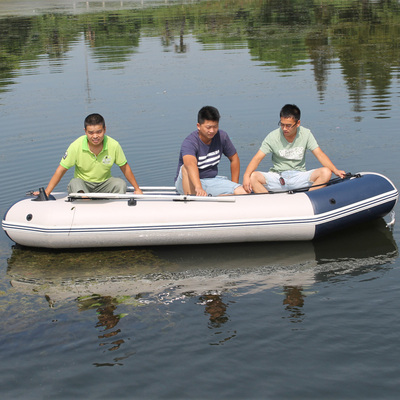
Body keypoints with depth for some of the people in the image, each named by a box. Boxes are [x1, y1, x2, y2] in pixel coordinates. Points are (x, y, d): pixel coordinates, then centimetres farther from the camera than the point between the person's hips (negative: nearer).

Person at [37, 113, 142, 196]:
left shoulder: (114, 145, -13)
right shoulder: (76, 146, -16)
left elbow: (125, 167, 2)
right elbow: (61, 170, -10)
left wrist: (137, 189, 5)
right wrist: (46, 193, -14)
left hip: (104, 184, 1)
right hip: (83, 183, -1)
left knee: (120, 183, -28)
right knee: (74, 183, -34)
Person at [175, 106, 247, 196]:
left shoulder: (222, 137, -5)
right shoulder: (189, 142, -24)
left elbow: (234, 158, 10)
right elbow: (191, 164, -45)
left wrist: (234, 185, 7)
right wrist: (198, 188, -63)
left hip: (212, 179, 5)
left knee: (242, 192, -18)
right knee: (186, 168, -39)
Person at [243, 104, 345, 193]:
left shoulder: (306, 134, -2)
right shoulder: (273, 136, -6)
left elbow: (319, 154, -4)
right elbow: (258, 158, -11)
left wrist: (335, 170, -19)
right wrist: (246, 176, -28)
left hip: (299, 177, 1)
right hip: (277, 177, -1)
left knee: (326, 172, -24)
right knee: (253, 177, -27)